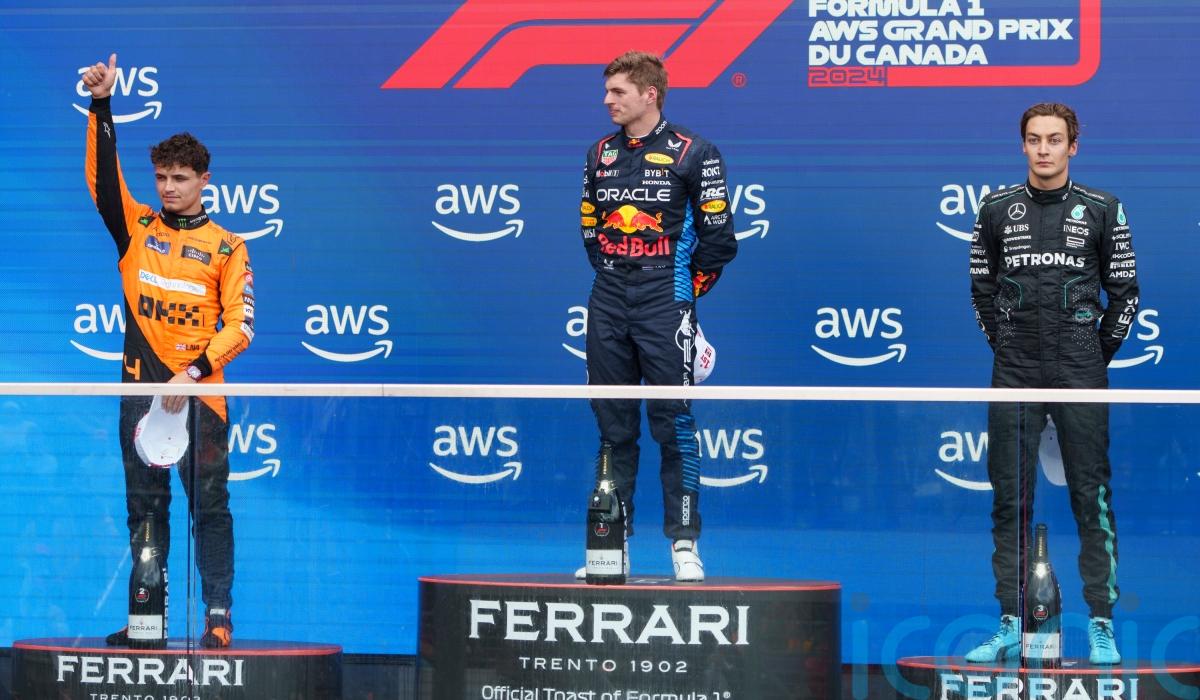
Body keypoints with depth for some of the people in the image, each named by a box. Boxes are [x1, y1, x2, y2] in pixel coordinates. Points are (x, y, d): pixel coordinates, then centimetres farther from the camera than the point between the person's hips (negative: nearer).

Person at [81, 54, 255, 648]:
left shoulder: (226, 247, 4)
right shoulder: (137, 230, 10)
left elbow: (239, 326, -1)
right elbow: (103, 177, -2)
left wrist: (194, 372, -14)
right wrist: (101, 105, -12)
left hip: (199, 393, -3)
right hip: (141, 388, 3)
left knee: (209, 505, -3)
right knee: (144, 506, 6)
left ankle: (219, 616, -1)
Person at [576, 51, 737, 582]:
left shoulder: (693, 153, -4)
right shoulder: (599, 155, 11)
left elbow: (718, 235, -3)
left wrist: (684, 291, 2)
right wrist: (615, 278, 14)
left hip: (664, 300, -5)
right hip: (608, 304, 5)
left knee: (673, 422, -5)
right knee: (613, 426, 7)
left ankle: (684, 543, -1)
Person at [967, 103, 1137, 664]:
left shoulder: (1102, 210, 2)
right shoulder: (997, 210, 7)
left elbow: (1125, 291, 6)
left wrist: (1097, 356, 4)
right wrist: (1007, 348, 10)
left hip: (1080, 376, -2)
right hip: (1014, 376, 2)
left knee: (1091, 499, -2)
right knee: (1009, 500, 4)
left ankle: (1101, 627, 2)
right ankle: (1009, 624, 10)